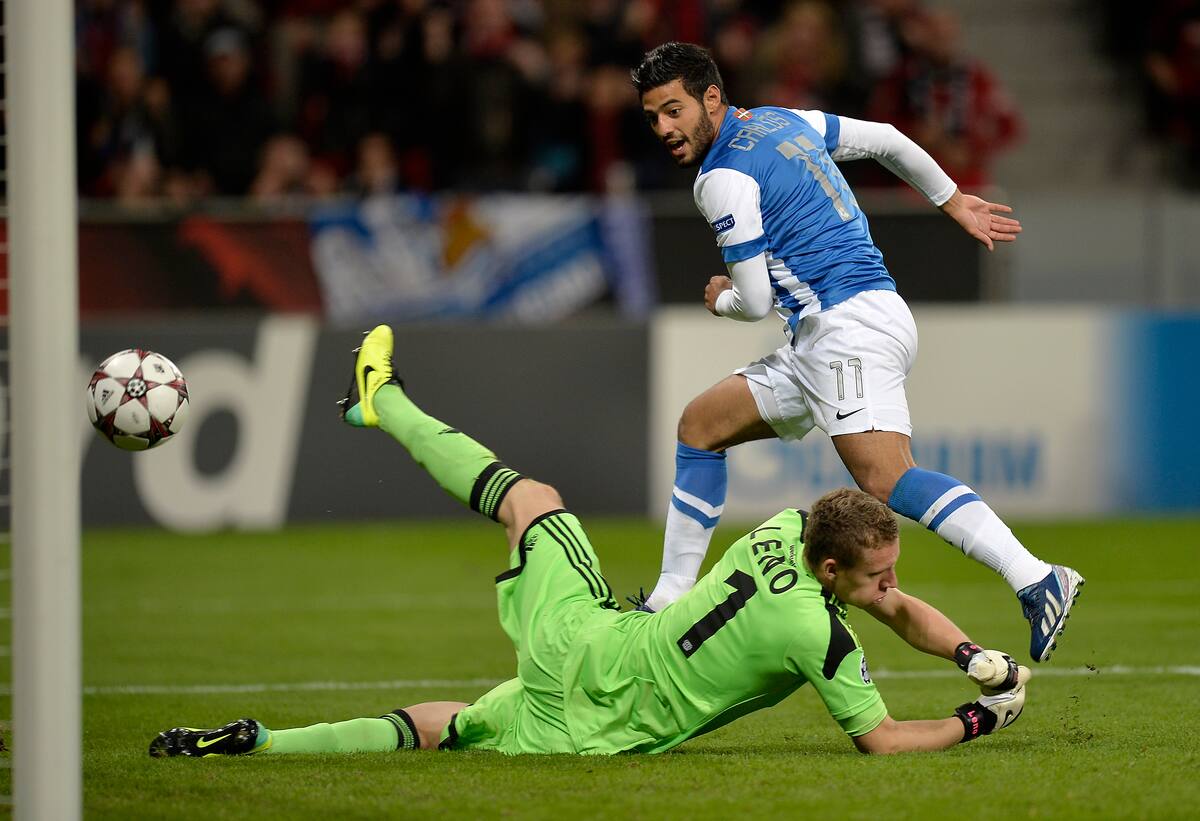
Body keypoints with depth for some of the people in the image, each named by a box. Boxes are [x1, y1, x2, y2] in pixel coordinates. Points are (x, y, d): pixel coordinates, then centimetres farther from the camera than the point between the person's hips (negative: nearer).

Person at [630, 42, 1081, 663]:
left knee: (886, 481, -27)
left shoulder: (723, 179, -8)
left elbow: (754, 302, -8)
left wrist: (720, 301, 16)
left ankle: (1037, 581, -40)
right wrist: (952, 201, 39)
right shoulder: (785, 121, 18)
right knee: (700, 424, 17)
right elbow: (886, 140, 28)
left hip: (847, 326, -11)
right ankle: (669, 604, 19)